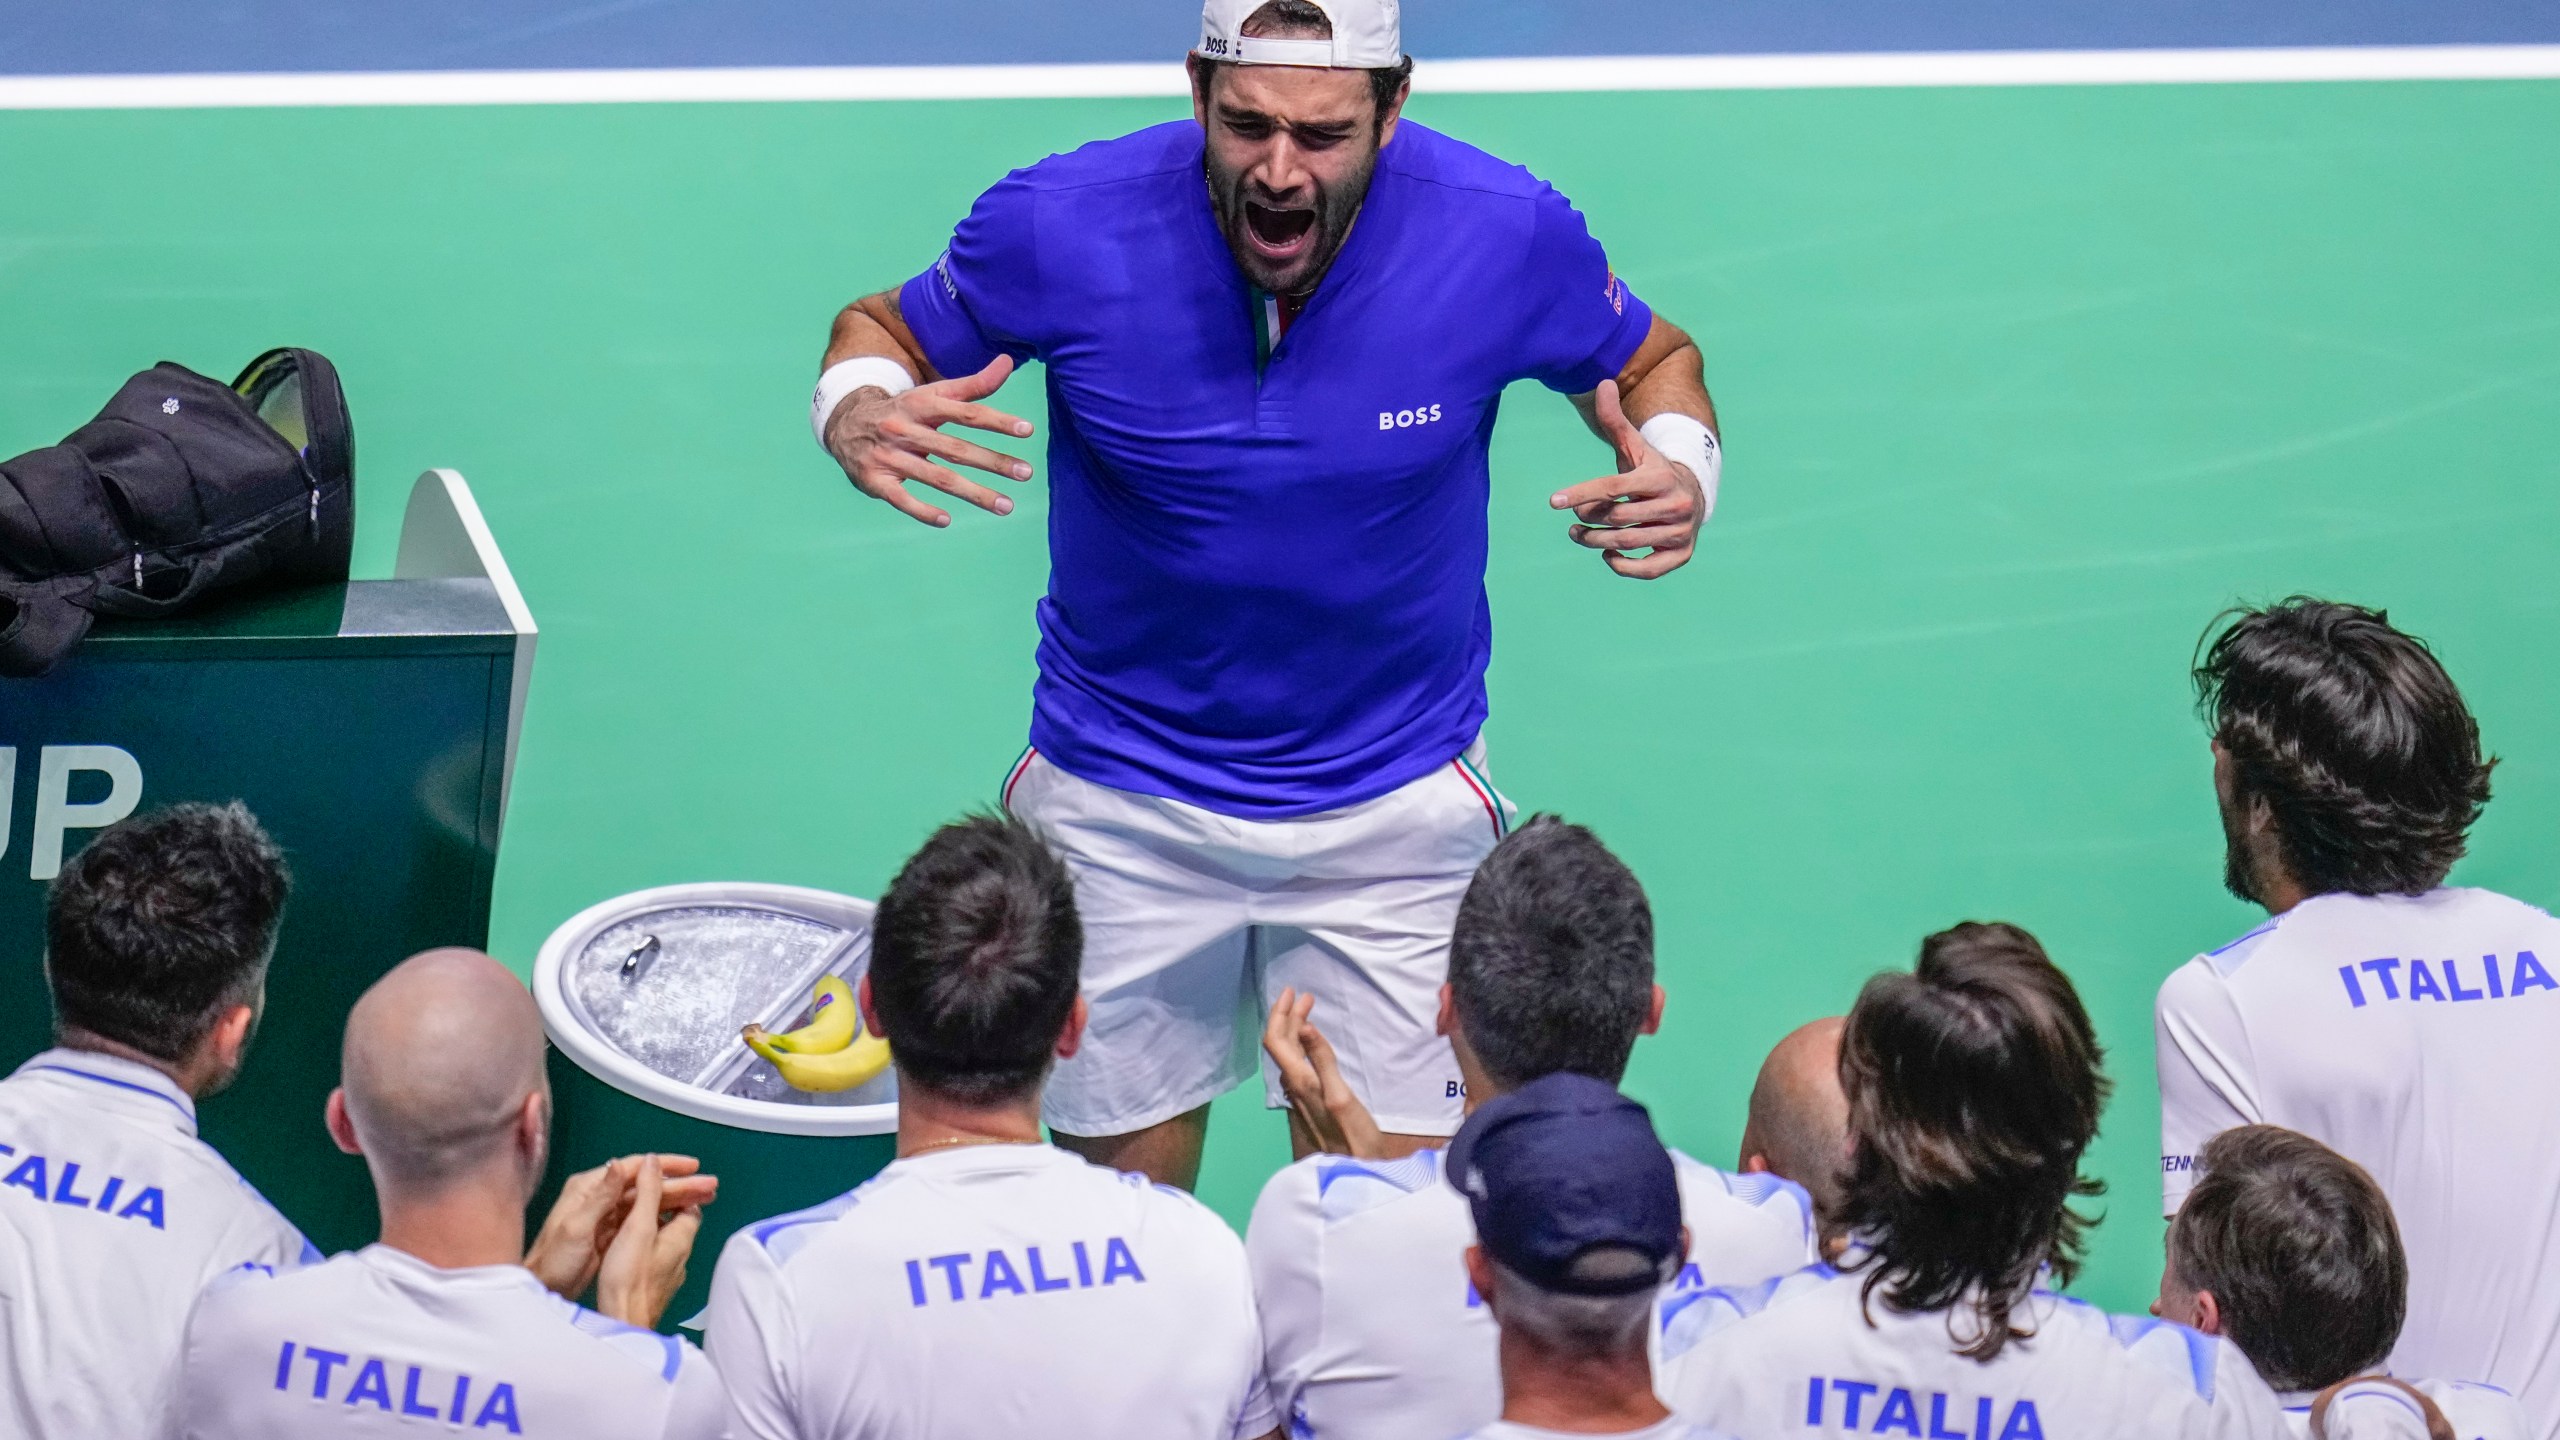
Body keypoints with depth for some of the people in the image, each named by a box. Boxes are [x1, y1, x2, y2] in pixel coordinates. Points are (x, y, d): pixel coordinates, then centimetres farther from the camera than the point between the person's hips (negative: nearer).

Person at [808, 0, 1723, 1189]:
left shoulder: (1506, 235, -17)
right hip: (1123, 800, 0)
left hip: (1396, 797, 0)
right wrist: (858, 419, -23)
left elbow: (1655, 362, 3)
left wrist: (1682, 476, -19)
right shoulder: (1061, 224, -19)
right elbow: (880, 329, 0)